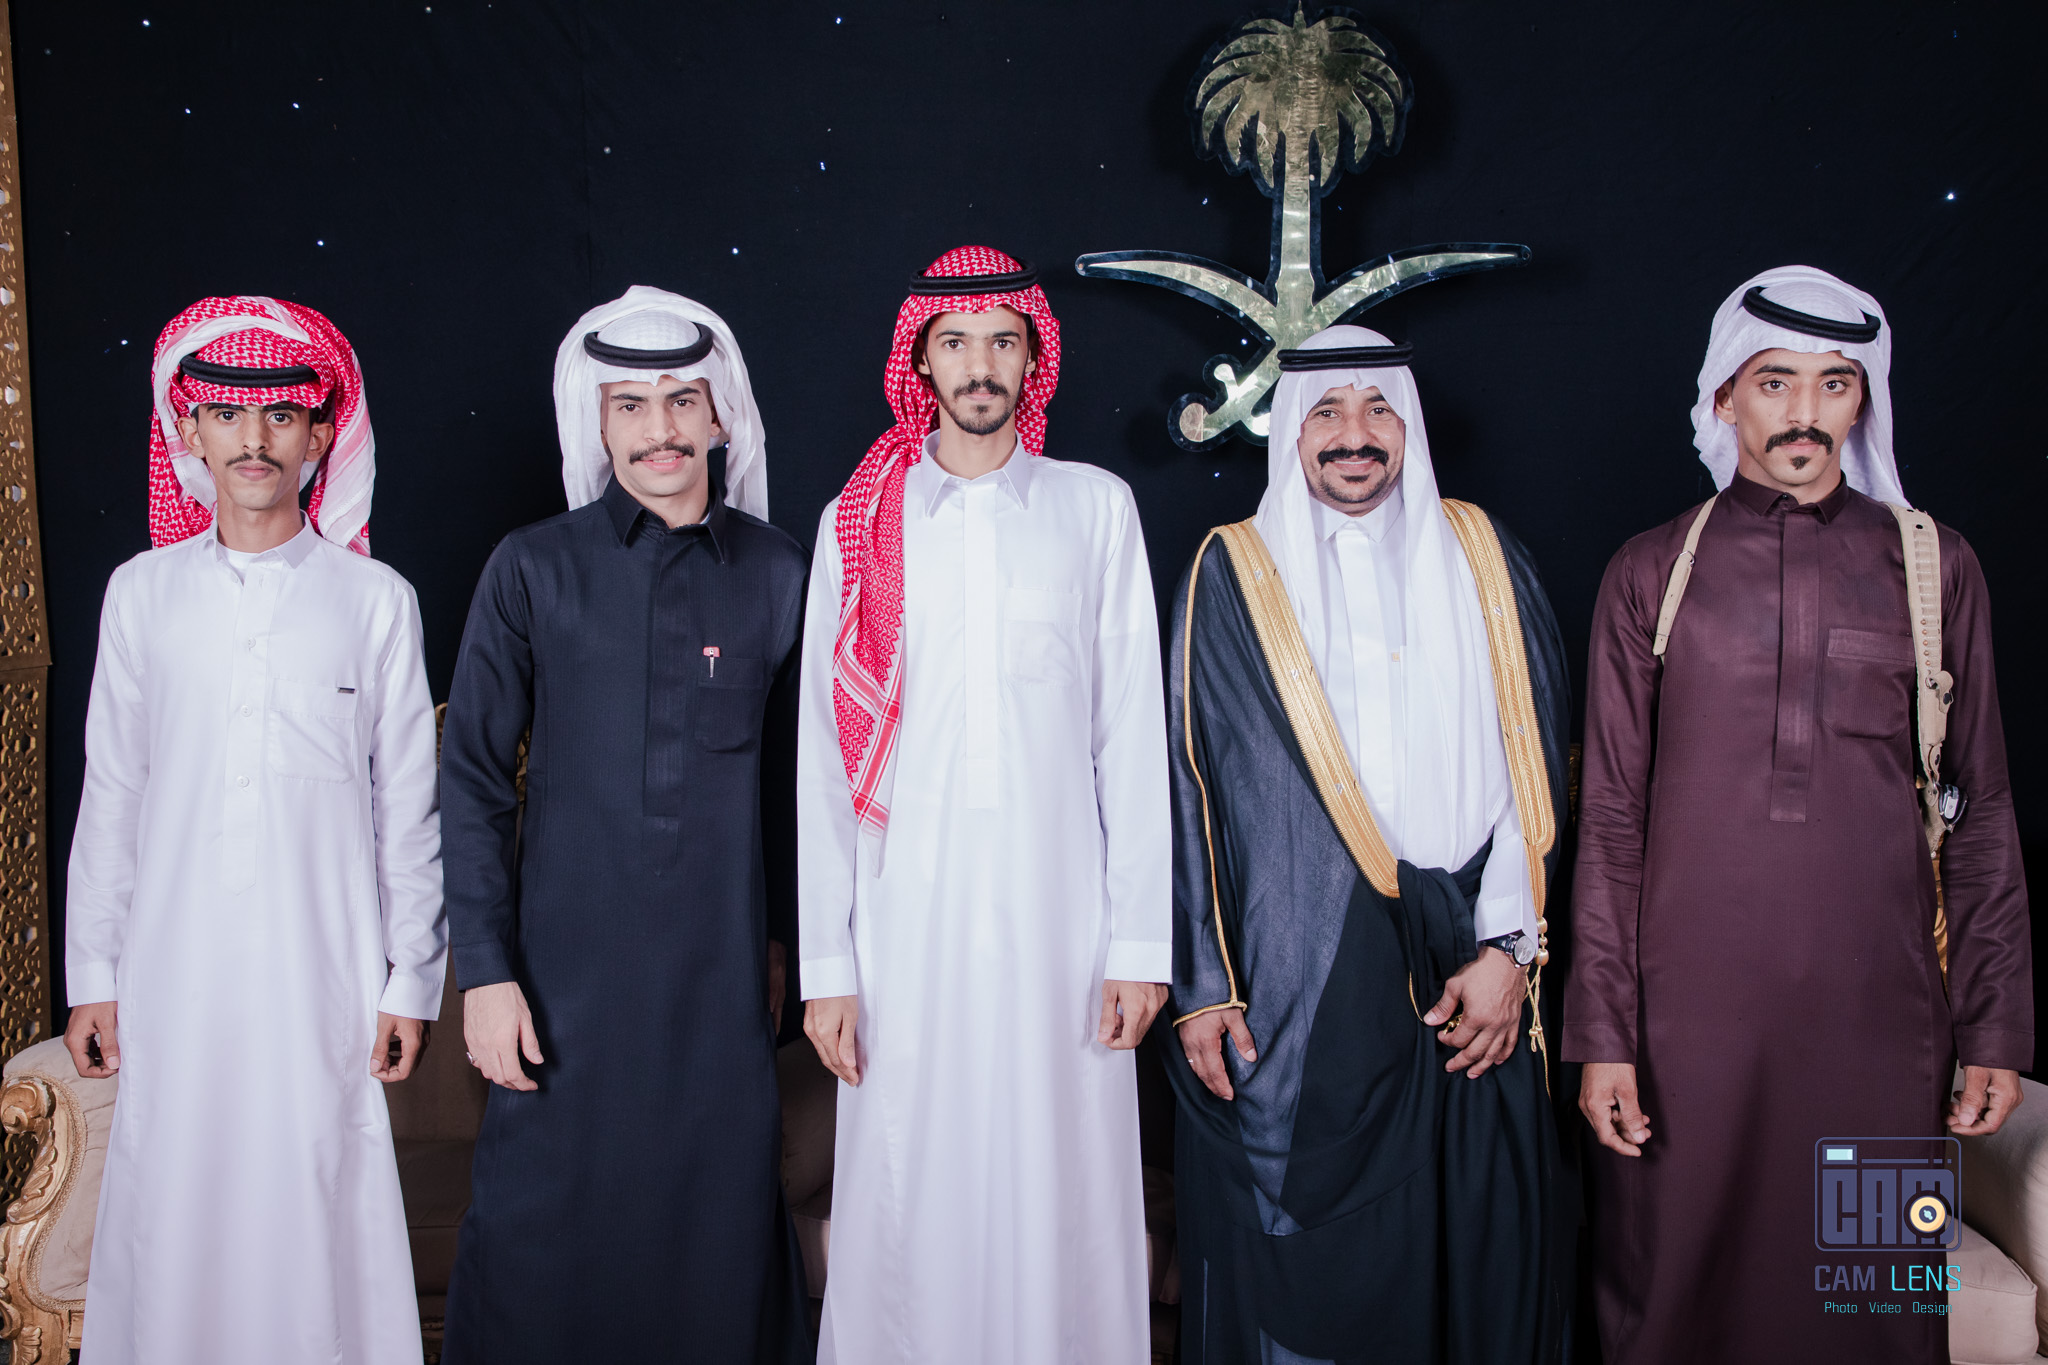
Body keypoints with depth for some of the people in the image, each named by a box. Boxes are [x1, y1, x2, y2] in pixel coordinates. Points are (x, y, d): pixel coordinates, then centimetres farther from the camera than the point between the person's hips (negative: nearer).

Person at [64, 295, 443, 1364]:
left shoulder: (376, 600, -1)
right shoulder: (141, 593, 6)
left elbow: (407, 808, 2)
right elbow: (110, 796, 9)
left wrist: (412, 981, 1)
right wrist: (91, 975, 8)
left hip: (323, 973, -2)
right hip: (176, 969, 2)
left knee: (320, 1205, 1)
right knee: (171, 1208, 6)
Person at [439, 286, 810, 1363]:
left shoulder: (775, 572, 4)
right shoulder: (534, 568, -1)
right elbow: (474, 779, -1)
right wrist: (485, 971, -6)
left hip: (722, 972, 1)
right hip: (567, 970, -1)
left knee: (726, 1230, 9)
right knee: (540, 1229, 4)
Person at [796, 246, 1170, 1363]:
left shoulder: (1095, 508, 7)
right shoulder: (860, 519, 6)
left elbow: (1131, 734, 5)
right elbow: (823, 750, 5)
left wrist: (1140, 940, 0)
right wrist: (825, 963, 0)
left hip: (1059, 914, 0)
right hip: (905, 923, 0)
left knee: (1064, 1197, 3)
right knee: (907, 1198, 4)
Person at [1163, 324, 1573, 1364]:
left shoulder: (1481, 560, 9)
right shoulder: (1233, 575, 4)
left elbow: (1531, 761, 5)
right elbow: (1189, 783, 2)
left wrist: (1508, 948, -5)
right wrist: (1199, 986, -3)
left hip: (1462, 982, 2)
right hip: (1287, 991, -1)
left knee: (1469, 1256, 7)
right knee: (1292, 1266, 4)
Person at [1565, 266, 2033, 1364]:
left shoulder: (1932, 565, 7)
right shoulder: (1650, 575, 5)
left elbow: (1980, 811, 8)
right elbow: (1610, 820, 3)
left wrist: (1997, 1025, 4)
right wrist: (1601, 1031, -1)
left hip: (1878, 1011, 1)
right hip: (1689, 1014, 0)